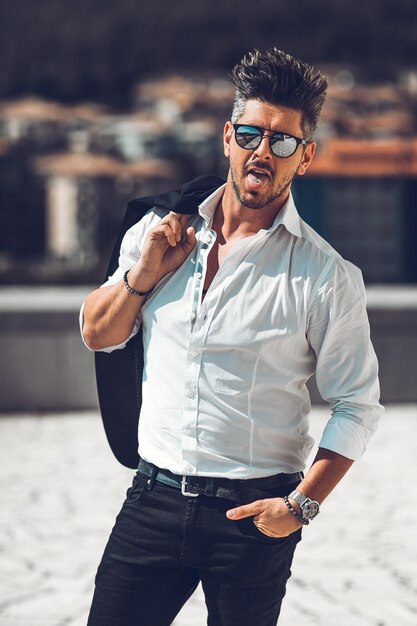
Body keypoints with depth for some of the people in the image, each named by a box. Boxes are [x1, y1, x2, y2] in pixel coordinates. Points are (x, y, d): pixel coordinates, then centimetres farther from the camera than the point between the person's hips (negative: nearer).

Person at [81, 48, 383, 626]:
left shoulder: (327, 277, -6)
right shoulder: (161, 231, 6)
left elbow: (358, 405, -3)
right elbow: (98, 334, 14)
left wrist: (302, 504, -10)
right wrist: (146, 271, -3)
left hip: (254, 514, -3)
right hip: (154, 496, 3)